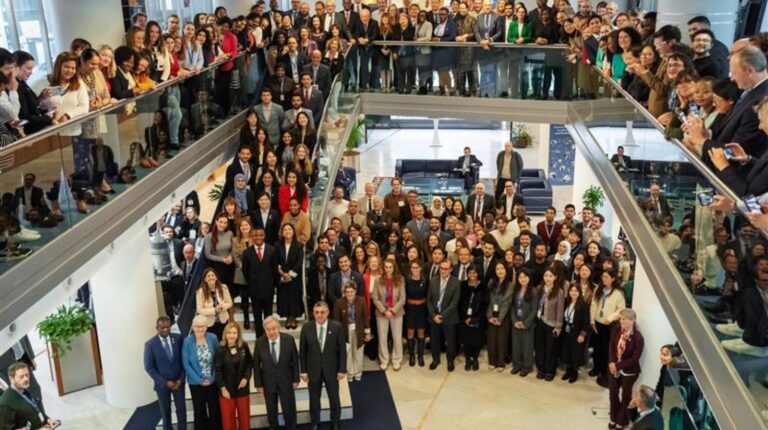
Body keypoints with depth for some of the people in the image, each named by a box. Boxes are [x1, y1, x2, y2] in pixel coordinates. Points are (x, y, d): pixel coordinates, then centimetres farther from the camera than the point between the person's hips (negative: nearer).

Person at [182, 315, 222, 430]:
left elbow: (218, 359, 0)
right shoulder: (187, 341, -13)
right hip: (196, 382, -1)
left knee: (215, 409, 9)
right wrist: (199, 380, -12)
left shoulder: (213, 338, -8)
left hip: (212, 381, 1)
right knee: (200, 411, 13)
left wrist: (212, 377, -8)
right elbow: (186, 364, -10)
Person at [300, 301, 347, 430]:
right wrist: (303, 371, -3)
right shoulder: (306, 327, -9)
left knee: (334, 399, 13)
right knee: (314, 399, 15)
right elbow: (302, 351, -3)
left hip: (331, 369, 0)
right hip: (313, 369, 1)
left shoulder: (337, 327, -11)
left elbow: (342, 349, -6)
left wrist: (342, 369, -7)